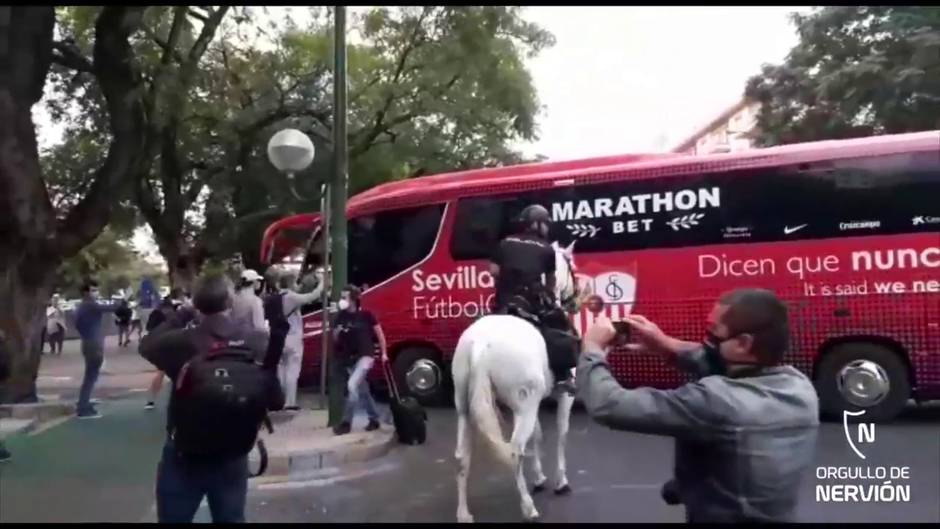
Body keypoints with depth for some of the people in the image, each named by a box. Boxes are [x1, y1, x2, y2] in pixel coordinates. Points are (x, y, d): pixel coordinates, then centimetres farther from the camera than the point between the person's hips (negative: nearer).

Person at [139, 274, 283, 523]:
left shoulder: (181, 341, -16)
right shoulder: (258, 343, -14)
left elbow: (147, 345, 8)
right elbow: (276, 401, -7)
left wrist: (181, 314, 12)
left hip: (184, 457, -1)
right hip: (233, 458, 1)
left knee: (174, 519, 17)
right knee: (231, 518, 19)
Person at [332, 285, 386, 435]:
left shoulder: (366, 314, -11)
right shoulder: (340, 316, -1)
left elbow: (379, 333, 0)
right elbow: (335, 340, 7)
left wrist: (384, 353, 2)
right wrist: (337, 332, -15)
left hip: (365, 355, -5)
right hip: (349, 359, 5)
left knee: (352, 385, -21)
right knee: (362, 391, 14)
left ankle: (346, 422, -11)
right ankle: (374, 419, 30)